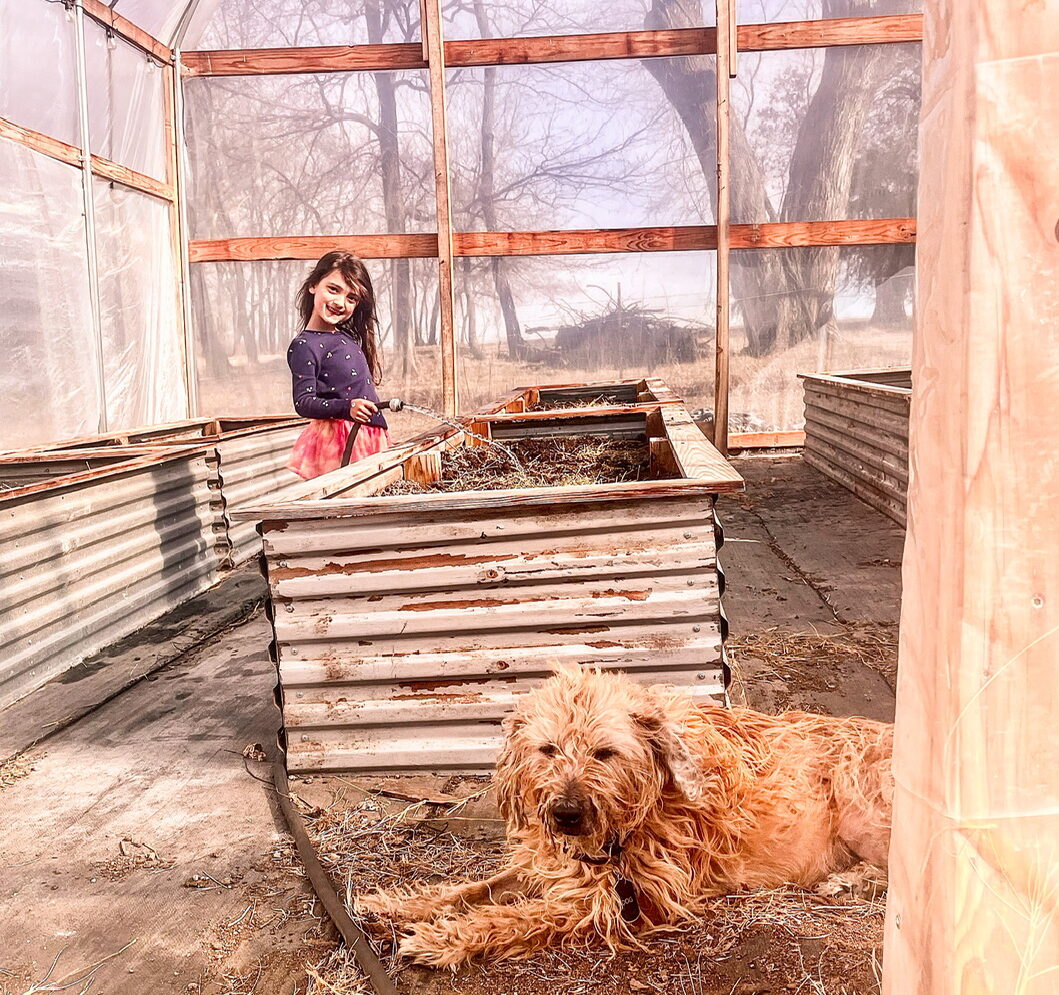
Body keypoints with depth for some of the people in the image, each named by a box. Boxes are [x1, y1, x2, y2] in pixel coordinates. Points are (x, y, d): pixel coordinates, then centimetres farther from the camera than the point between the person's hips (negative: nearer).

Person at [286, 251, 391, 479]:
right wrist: (346, 407, -26)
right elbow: (303, 403, -17)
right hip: (339, 440, -8)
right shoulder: (305, 346, -9)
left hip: (370, 436, 8)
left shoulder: (347, 336, 15)